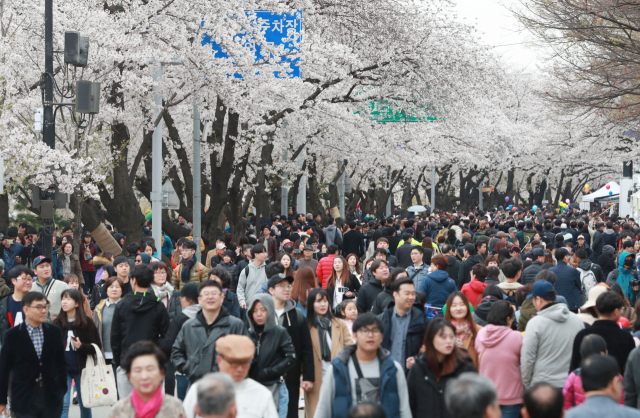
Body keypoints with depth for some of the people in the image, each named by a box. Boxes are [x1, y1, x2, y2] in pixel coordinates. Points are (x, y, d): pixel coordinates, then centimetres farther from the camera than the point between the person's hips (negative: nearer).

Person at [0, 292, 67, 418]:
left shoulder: (54, 331, 4)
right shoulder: (12, 335, -4)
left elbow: (61, 363, 10)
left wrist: (62, 390, 7)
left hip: (51, 397, 3)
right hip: (25, 397, -2)